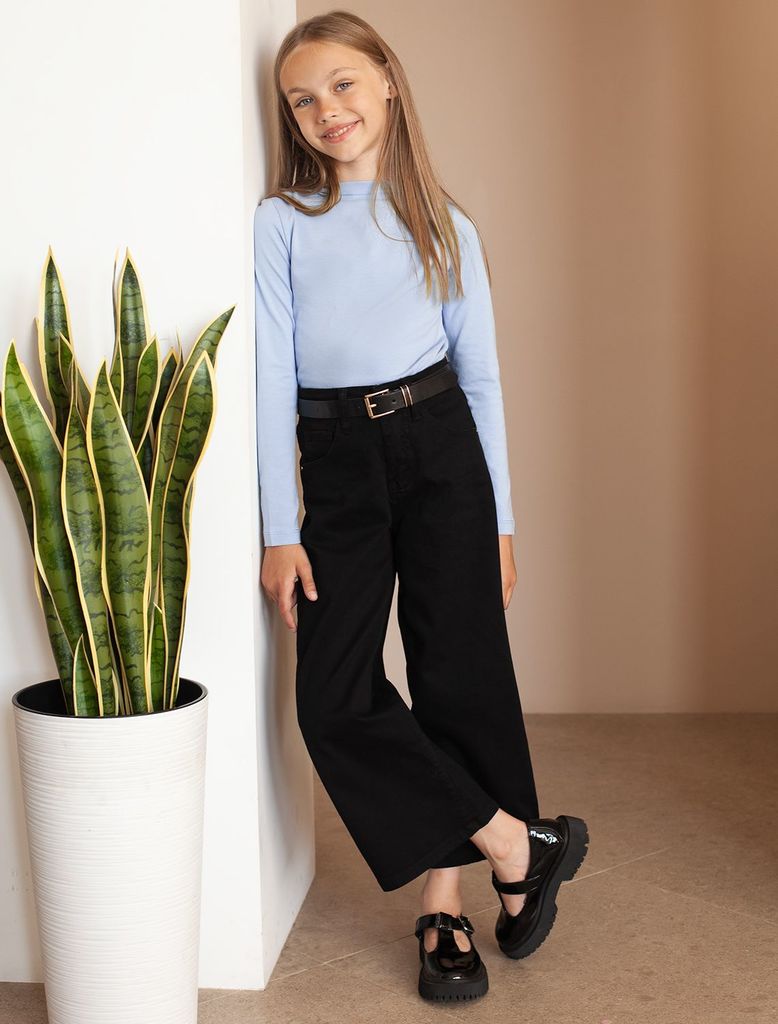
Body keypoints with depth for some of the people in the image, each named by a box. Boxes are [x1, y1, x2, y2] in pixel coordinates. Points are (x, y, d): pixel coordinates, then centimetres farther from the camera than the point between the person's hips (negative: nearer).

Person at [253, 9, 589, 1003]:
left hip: (441, 451, 1)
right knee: (335, 700, -7)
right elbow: (272, 379, -1)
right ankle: (519, 846, 6)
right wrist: (280, 530, -6)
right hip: (337, 465, 0)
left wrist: (500, 518, 5)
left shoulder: (445, 226, 8)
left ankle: (445, 900, 16)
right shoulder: (280, 222, 4)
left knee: (460, 676, 1)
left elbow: (482, 374, 9)